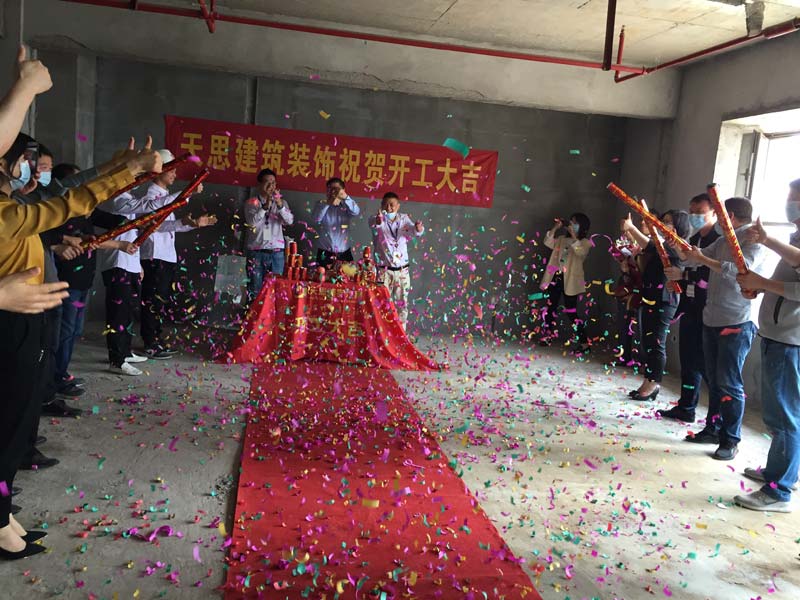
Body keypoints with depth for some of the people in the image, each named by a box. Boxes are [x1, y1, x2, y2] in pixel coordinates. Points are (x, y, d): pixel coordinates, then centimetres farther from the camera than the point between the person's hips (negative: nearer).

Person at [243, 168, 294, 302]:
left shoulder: (281, 202, 10)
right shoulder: (251, 203, 5)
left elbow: (289, 221, -7)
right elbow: (252, 222, -12)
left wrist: (280, 206, -23)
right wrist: (265, 206, -23)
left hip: (276, 253, 2)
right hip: (256, 253, -2)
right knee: (255, 291, 2)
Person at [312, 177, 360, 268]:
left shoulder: (346, 206, 4)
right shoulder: (321, 204, 4)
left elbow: (356, 212, -18)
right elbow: (316, 219, -15)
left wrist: (346, 197, -34)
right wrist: (327, 204, -27)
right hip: (325, 254, 0)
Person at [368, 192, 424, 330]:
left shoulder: (404, 219, 5)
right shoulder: (377, 219, -4)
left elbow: (414, 231, -13)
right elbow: (373, 224, -29)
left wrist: (418, 228, -39)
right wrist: (377, 222, -54)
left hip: (402, 270, 3)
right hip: (384, 270, -3)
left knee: (402, 304, 7)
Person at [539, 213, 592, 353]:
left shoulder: (585, 242, 0)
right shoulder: (562, 239, 15)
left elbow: (580, 252, -20)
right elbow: (548, 242, 6)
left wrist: (573, 235, -21)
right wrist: (555, 228, -2)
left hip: (569, 280, -6)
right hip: (555, 277, 6)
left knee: (571, 312, -8)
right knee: (550, 308, 10)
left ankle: (583, 342, -4)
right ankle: (548, 336, 22)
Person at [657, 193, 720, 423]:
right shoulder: (694, 240, 17)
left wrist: (684, 274, -23)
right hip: (690, 308, 8)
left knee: (705, 362, -6)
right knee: (688, 360, 14)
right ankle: (686, 408, 24)